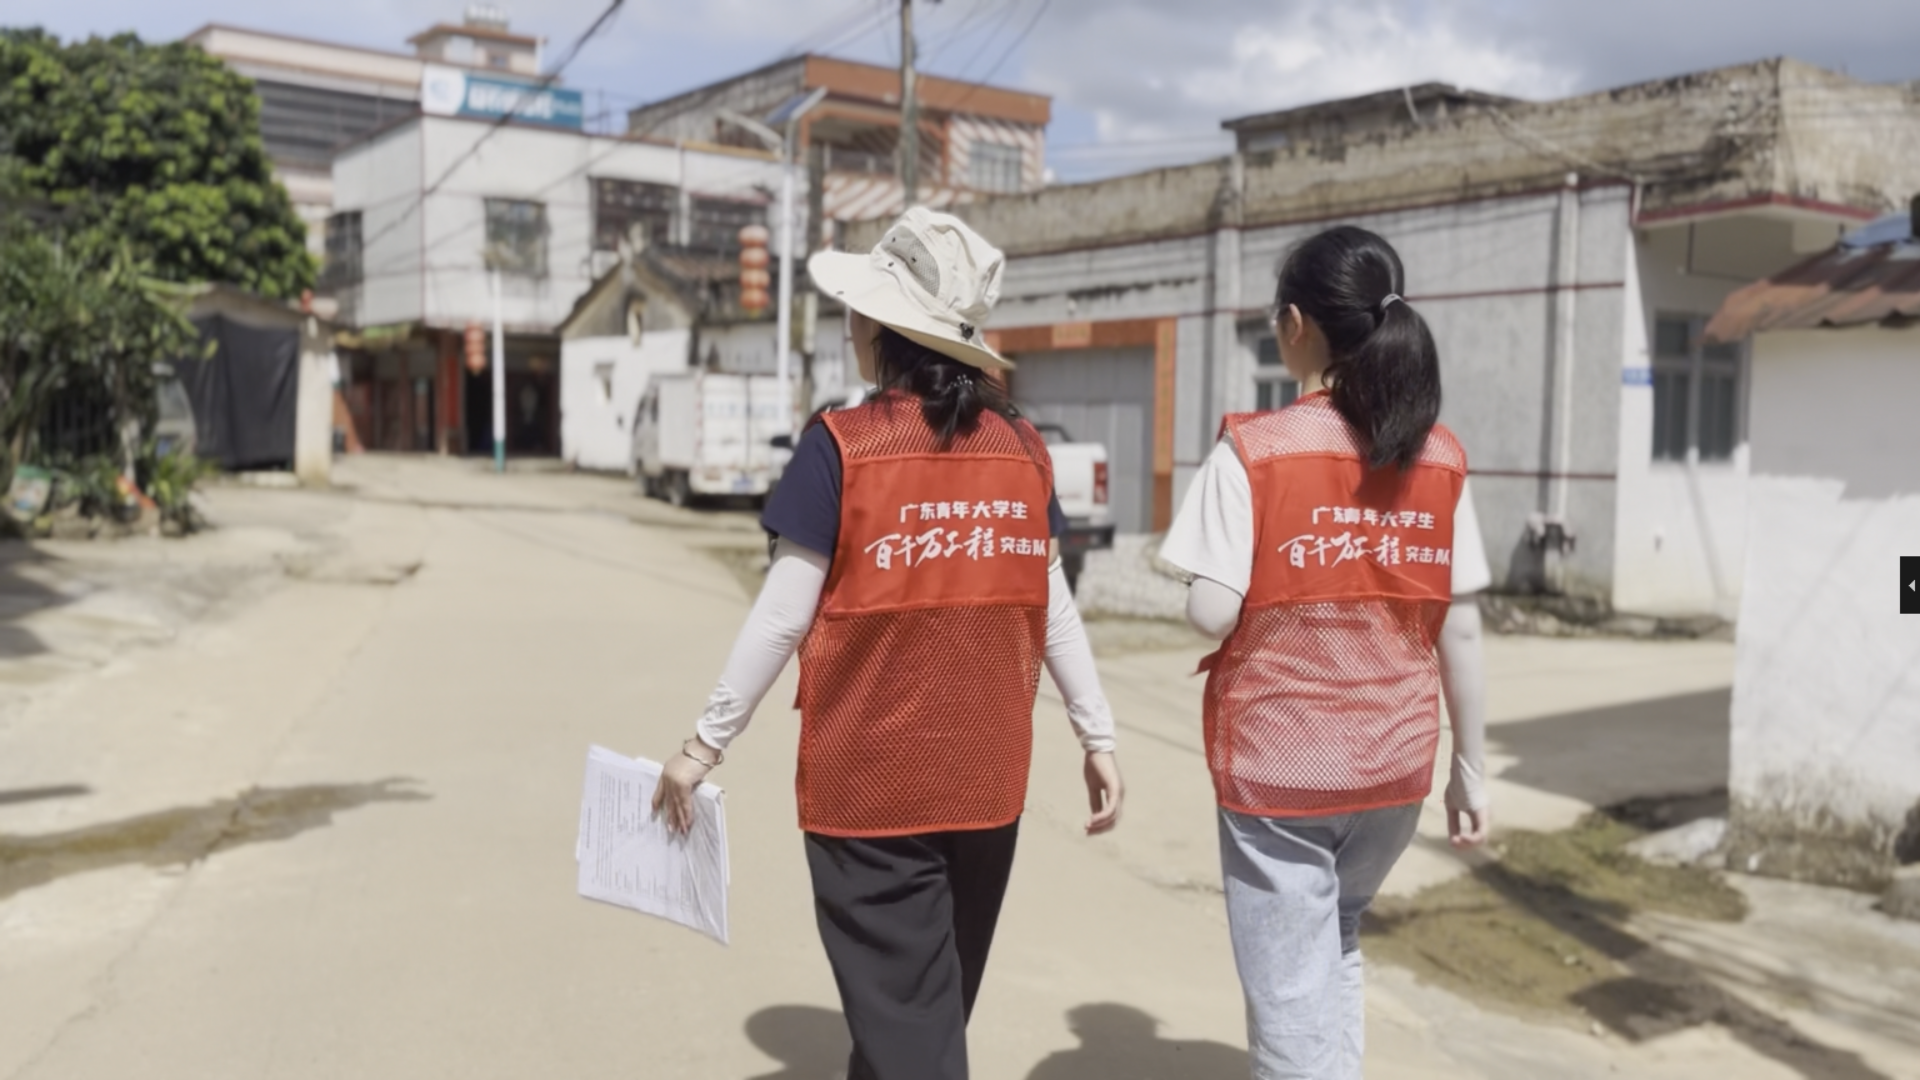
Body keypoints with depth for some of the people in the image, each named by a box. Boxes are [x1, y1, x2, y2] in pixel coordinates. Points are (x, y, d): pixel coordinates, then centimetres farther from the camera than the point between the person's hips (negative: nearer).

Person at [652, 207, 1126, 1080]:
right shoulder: (1023, 450, 0)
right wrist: (1097, 734, 11)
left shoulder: (842, 447, -12)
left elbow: (783, 616, -12)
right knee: (938, 999, 23)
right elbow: (1054, 609, 3)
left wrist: (706, 743, -3)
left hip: (868, 781, -4)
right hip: (987, 780, 5)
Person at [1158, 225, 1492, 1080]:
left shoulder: (1253, 450, -12)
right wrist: (1470, 768, 10)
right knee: (1333, 952, 29)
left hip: (1276, 763, -4)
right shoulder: (1441, 459, -1)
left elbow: (1211, 614, -16)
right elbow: (1461, 630, 1)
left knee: (1291, 994, 8)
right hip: (1395, 764, 5)